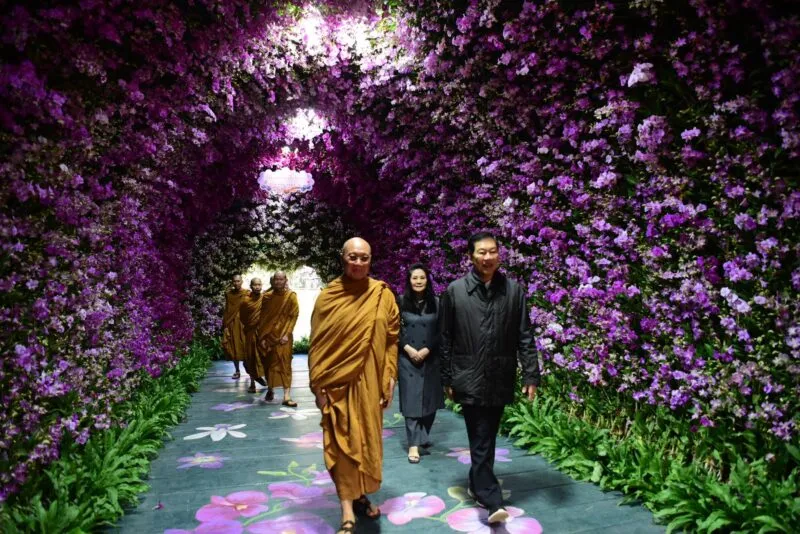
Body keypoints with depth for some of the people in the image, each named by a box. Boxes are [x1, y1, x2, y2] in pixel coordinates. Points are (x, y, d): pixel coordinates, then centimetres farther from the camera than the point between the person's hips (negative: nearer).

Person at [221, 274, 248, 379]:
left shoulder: (247, 294, -3)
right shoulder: (228, 294, 5)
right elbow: (226, 310, 5)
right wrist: (225, 325, 0)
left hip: (243, 323, -3)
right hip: (231, 324, 3)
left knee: (246, 347, -3)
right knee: (233, 347, 5)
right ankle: (237, 371, 18)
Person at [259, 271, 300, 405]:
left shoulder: (291, 296, -6)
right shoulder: (267, 297, 0)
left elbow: (294, 316, -6)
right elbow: (263, 318, 2)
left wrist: (287, 334, -13)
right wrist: (262, 337, -2)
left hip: (284, 335, -2)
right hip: (269, 335, 2)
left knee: (285, 364, -6)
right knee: (269, 363, 11)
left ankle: (287, 396, -9)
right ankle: (270, 390, 28)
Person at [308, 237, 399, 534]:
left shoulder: (383, 295, -1)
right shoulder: (328, 296, -4)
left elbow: (392, 340, 3)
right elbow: (317, 344, -2)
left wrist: (390, 379, 0)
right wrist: (318, 385, -5)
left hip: (370, 381, 2)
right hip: (338, 381, -2)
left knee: (368, 439, 13)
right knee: (341, 443, 1)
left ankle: (361, 496, 33)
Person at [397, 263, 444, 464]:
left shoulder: (436, 303, 1)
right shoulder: (401, 302, 0)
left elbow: (441, 332, 0)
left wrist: (427, 350, -10)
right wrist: (408, 348, -12)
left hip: (431, 359, 1)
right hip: (407, 358, -1)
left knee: (429, 398, 10)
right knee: (411, 400, -2)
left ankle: (424, 436, 30)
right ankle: (414, 444, 1)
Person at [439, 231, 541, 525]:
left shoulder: (514, 289, 0)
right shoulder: (455, 290, -3)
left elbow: (524, 337, 2)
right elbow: (446, 339, 0)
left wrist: (531, 375, -3)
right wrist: (447, 379, 1)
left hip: (500, 380, 3)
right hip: (470, 379, -2)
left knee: (487, 439, 17)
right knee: (480, 442, -3)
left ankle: (477, 484, 37)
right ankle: (492, 500, 3)